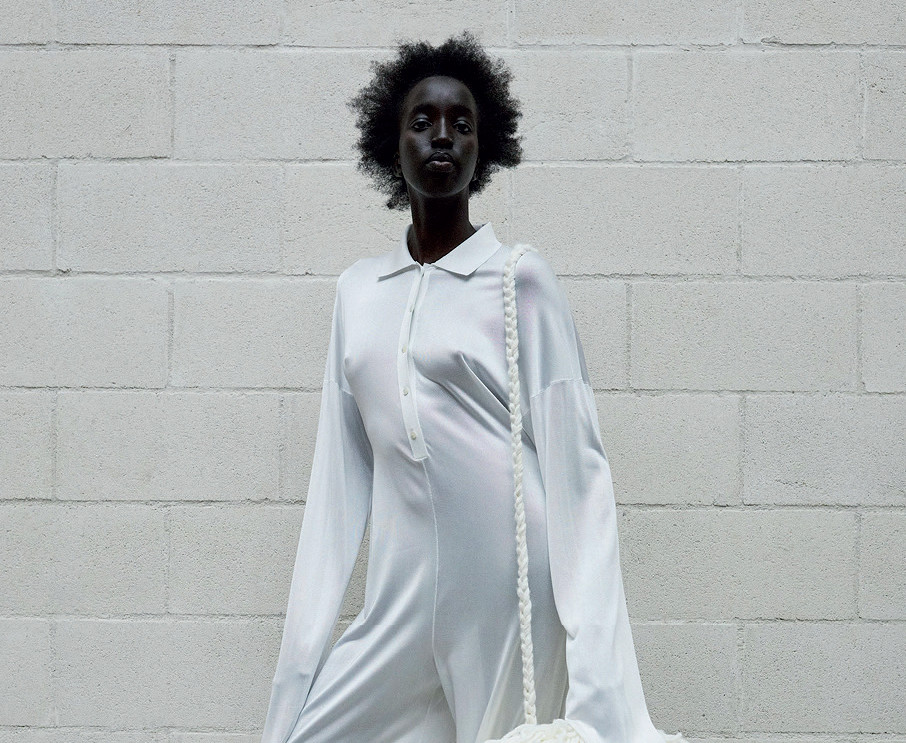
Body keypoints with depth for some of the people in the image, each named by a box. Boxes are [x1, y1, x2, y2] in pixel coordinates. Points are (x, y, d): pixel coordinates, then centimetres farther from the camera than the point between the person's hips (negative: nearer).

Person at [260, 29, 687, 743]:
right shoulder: (357, 290, 11)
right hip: (402, 598, 4)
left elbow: (574, 462, -6)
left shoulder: (521, 278, -2)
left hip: (511, 600, -4)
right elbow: (342, 473, 11)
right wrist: (304, 646, 8)